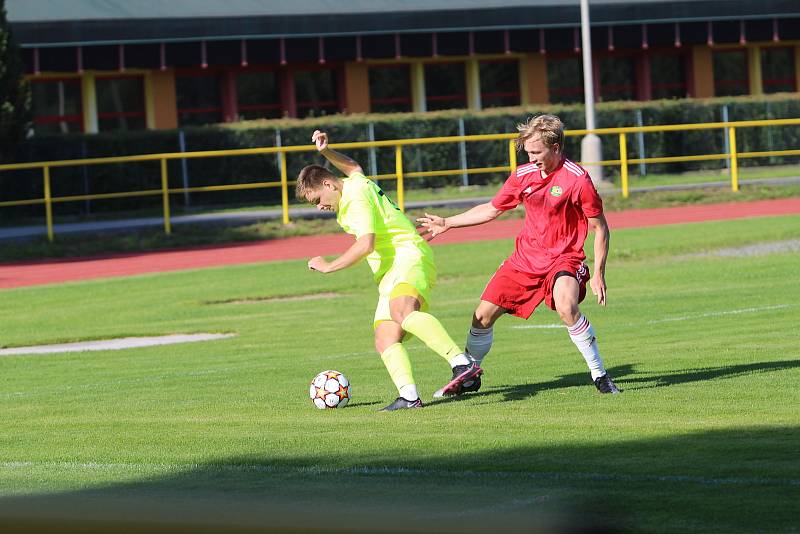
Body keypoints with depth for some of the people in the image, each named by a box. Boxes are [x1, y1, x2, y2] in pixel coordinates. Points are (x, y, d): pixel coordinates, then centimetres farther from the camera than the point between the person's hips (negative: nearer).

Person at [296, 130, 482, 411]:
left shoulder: (355, 197, -8)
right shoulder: (357, 181, 22)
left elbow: (366, 244, -19)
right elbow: (353, 167, 48)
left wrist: (328, 266, -10)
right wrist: (326, 151, 34)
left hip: (409, 255, -11)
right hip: (390, 275, 11)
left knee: (401, 311, -38)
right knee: (385, 340, -7)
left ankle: (462, 364, -52)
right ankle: (408, 396, -24)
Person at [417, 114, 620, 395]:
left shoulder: (577, 179, -15)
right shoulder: (523, 175, 2)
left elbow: (600, 228, -8)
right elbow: (491, 209, 18)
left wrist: (598, 274, -14)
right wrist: (446, 223, 18)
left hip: (563, 258, -6)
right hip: (525, 258, 6)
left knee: (566, 306, -35)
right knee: (483, 316, 2)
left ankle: (599, 375, -21)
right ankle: (468, 376, 27)